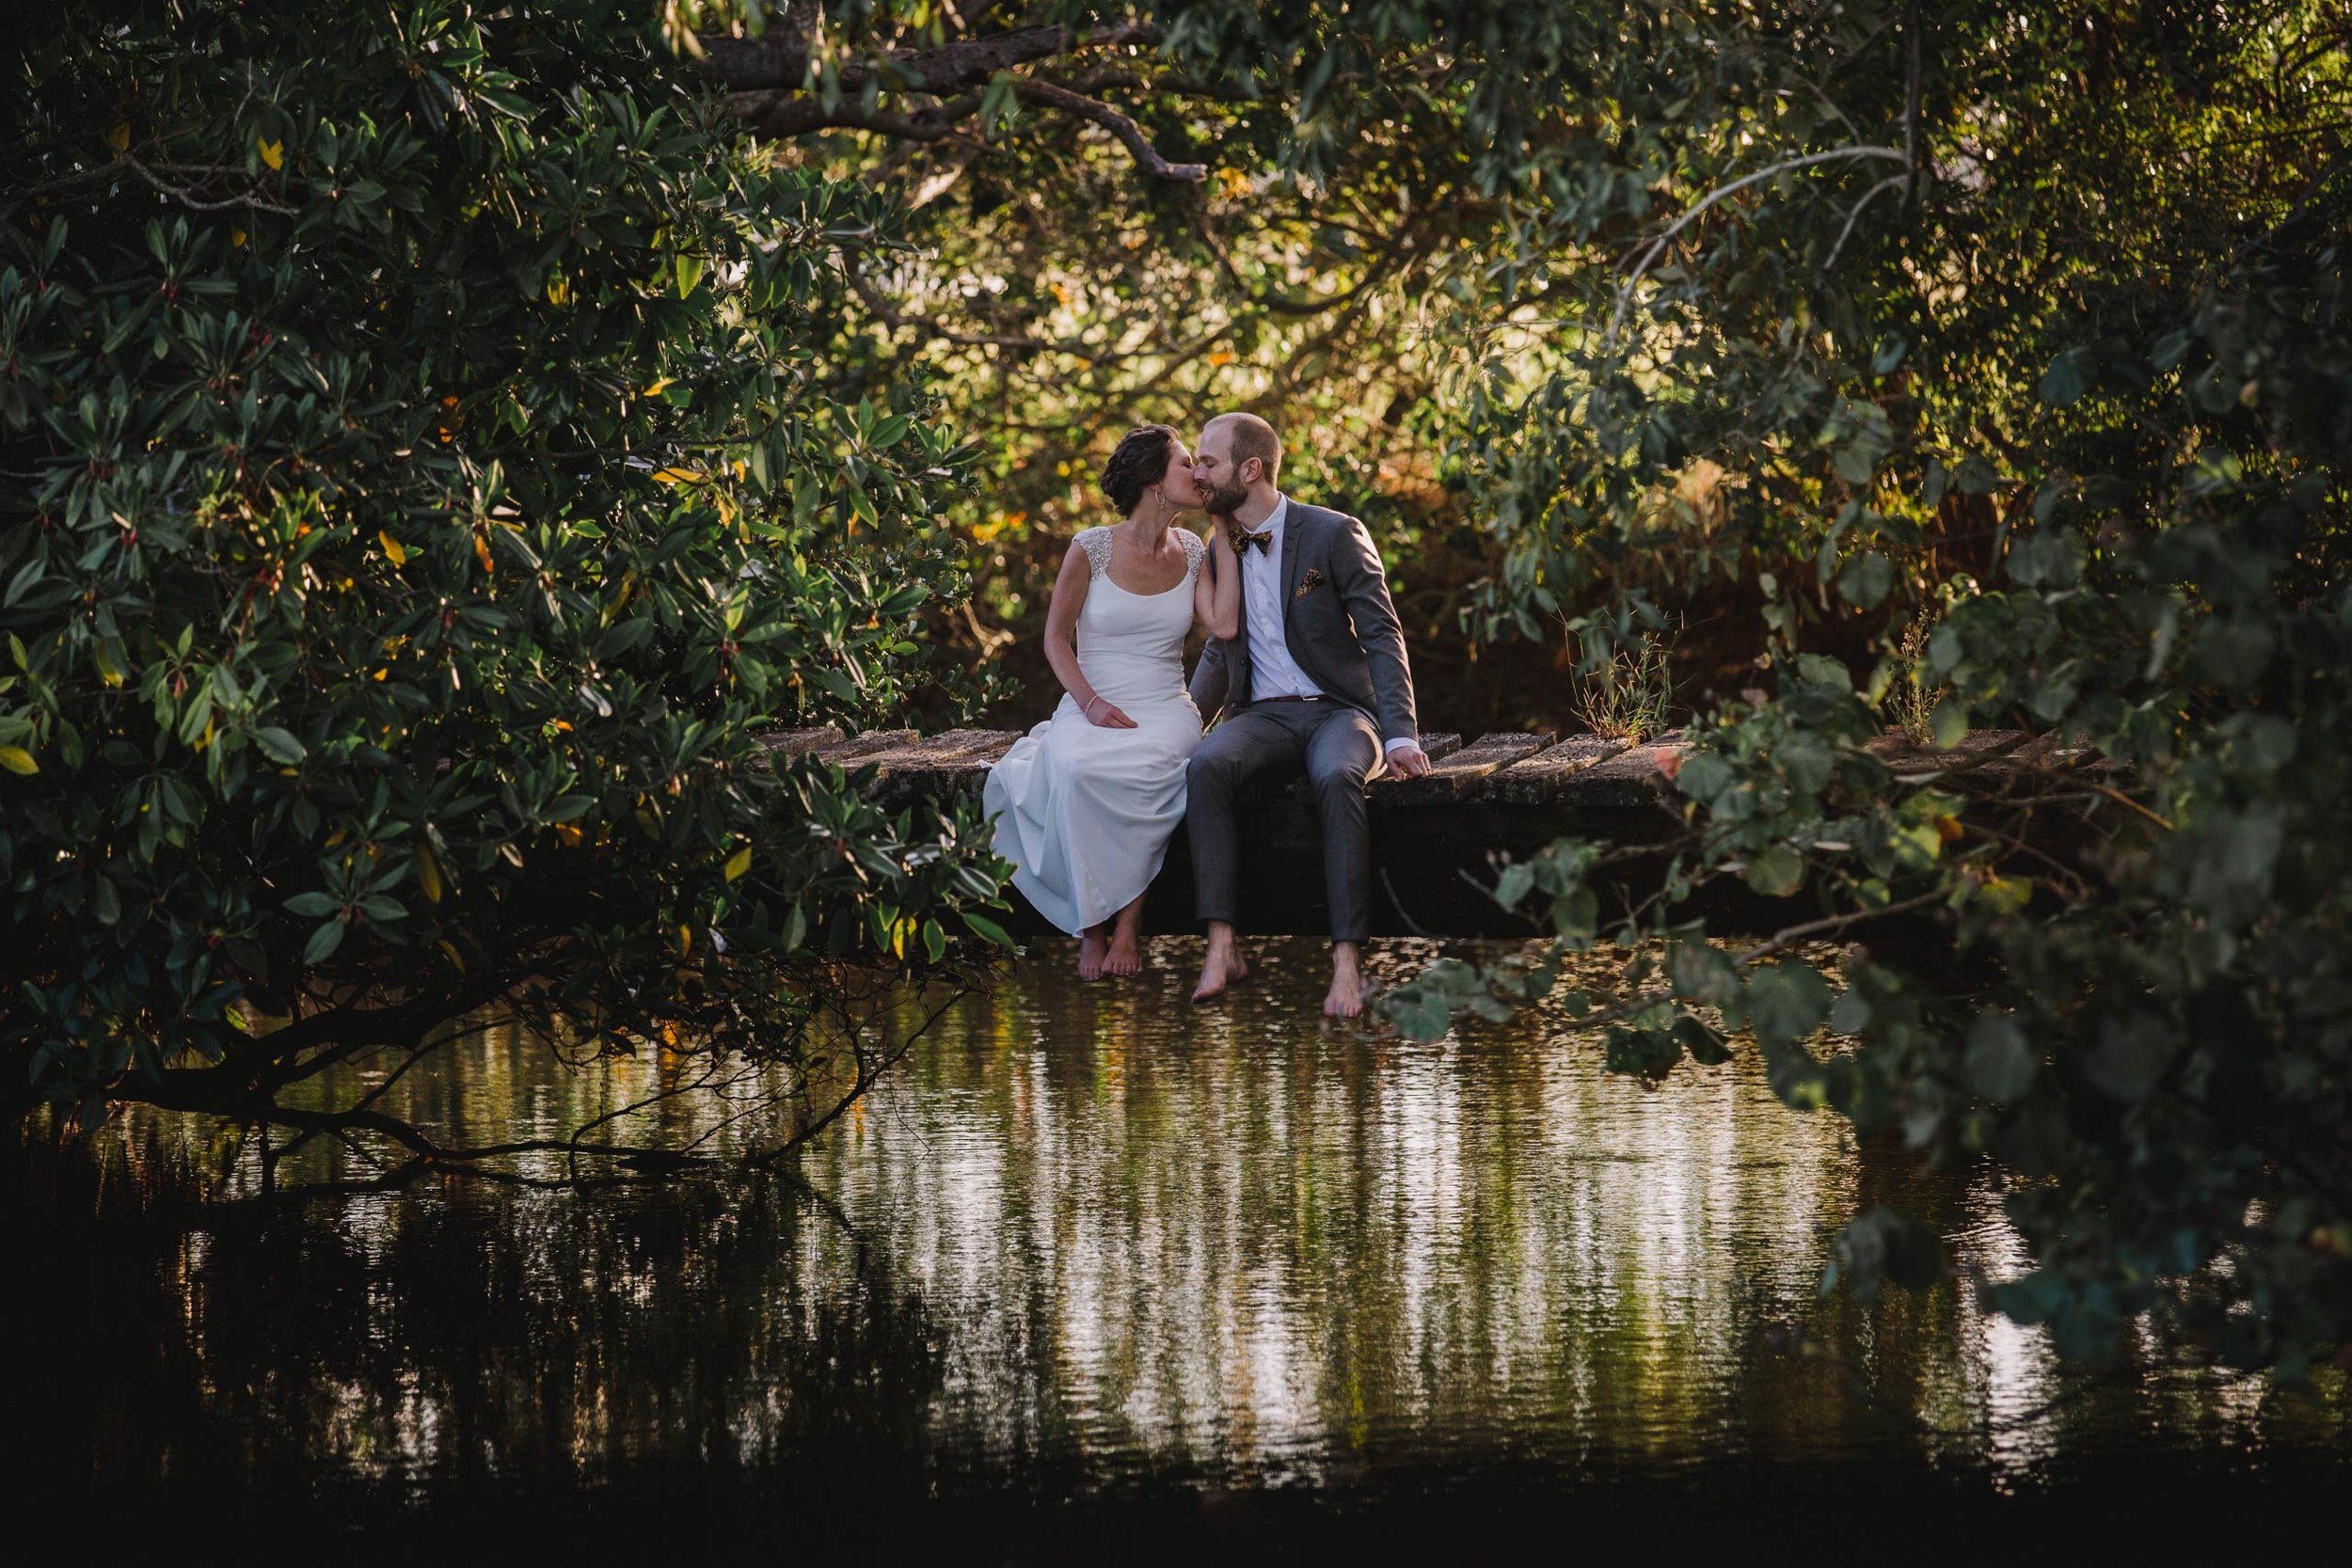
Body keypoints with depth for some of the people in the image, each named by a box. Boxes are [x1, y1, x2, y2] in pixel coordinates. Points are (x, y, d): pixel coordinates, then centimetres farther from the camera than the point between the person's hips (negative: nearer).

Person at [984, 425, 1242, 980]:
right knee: (1074, 770, -38)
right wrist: (1091, 703, -13)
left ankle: (1128, 923, -26)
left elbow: (1223, 625, -5)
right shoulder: (1092, 549, -1)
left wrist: (1226, 538, 1)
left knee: (1146, 771, -37)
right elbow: (1056, 639, 4)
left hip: (1165, 709, 2)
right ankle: (1093, 924, -27)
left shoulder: (1193, 550, 10)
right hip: (1093, 705, -2)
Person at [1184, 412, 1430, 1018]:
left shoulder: (1335, 534, -4)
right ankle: (1221, 947, -35)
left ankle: (1347, 959, -41)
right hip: (1264, 717, 4)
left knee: (1337, 778, -39)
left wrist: (1400, 735, -21)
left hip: (1338, 711, -4)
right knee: (1205, 766, -31)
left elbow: (1383, 638, -7)